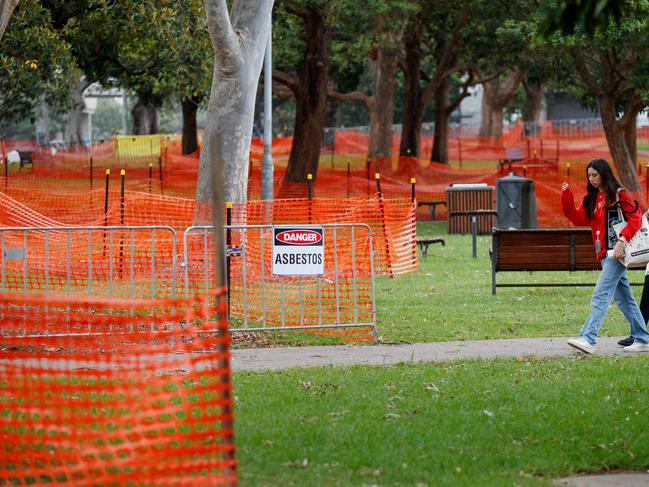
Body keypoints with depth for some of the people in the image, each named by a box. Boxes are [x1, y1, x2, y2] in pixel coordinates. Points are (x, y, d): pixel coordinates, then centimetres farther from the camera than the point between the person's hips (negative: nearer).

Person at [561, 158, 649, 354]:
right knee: (623, 298, 12)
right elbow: (578, 218, 11)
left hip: (617, 253, -9)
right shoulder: (592, 198, 17)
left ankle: (588, 339, -24)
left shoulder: (619, 194, -6)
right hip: (605, 255, 9)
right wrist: (566, 196, 0)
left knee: (600, 296, -17)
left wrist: (622, 240, -21)